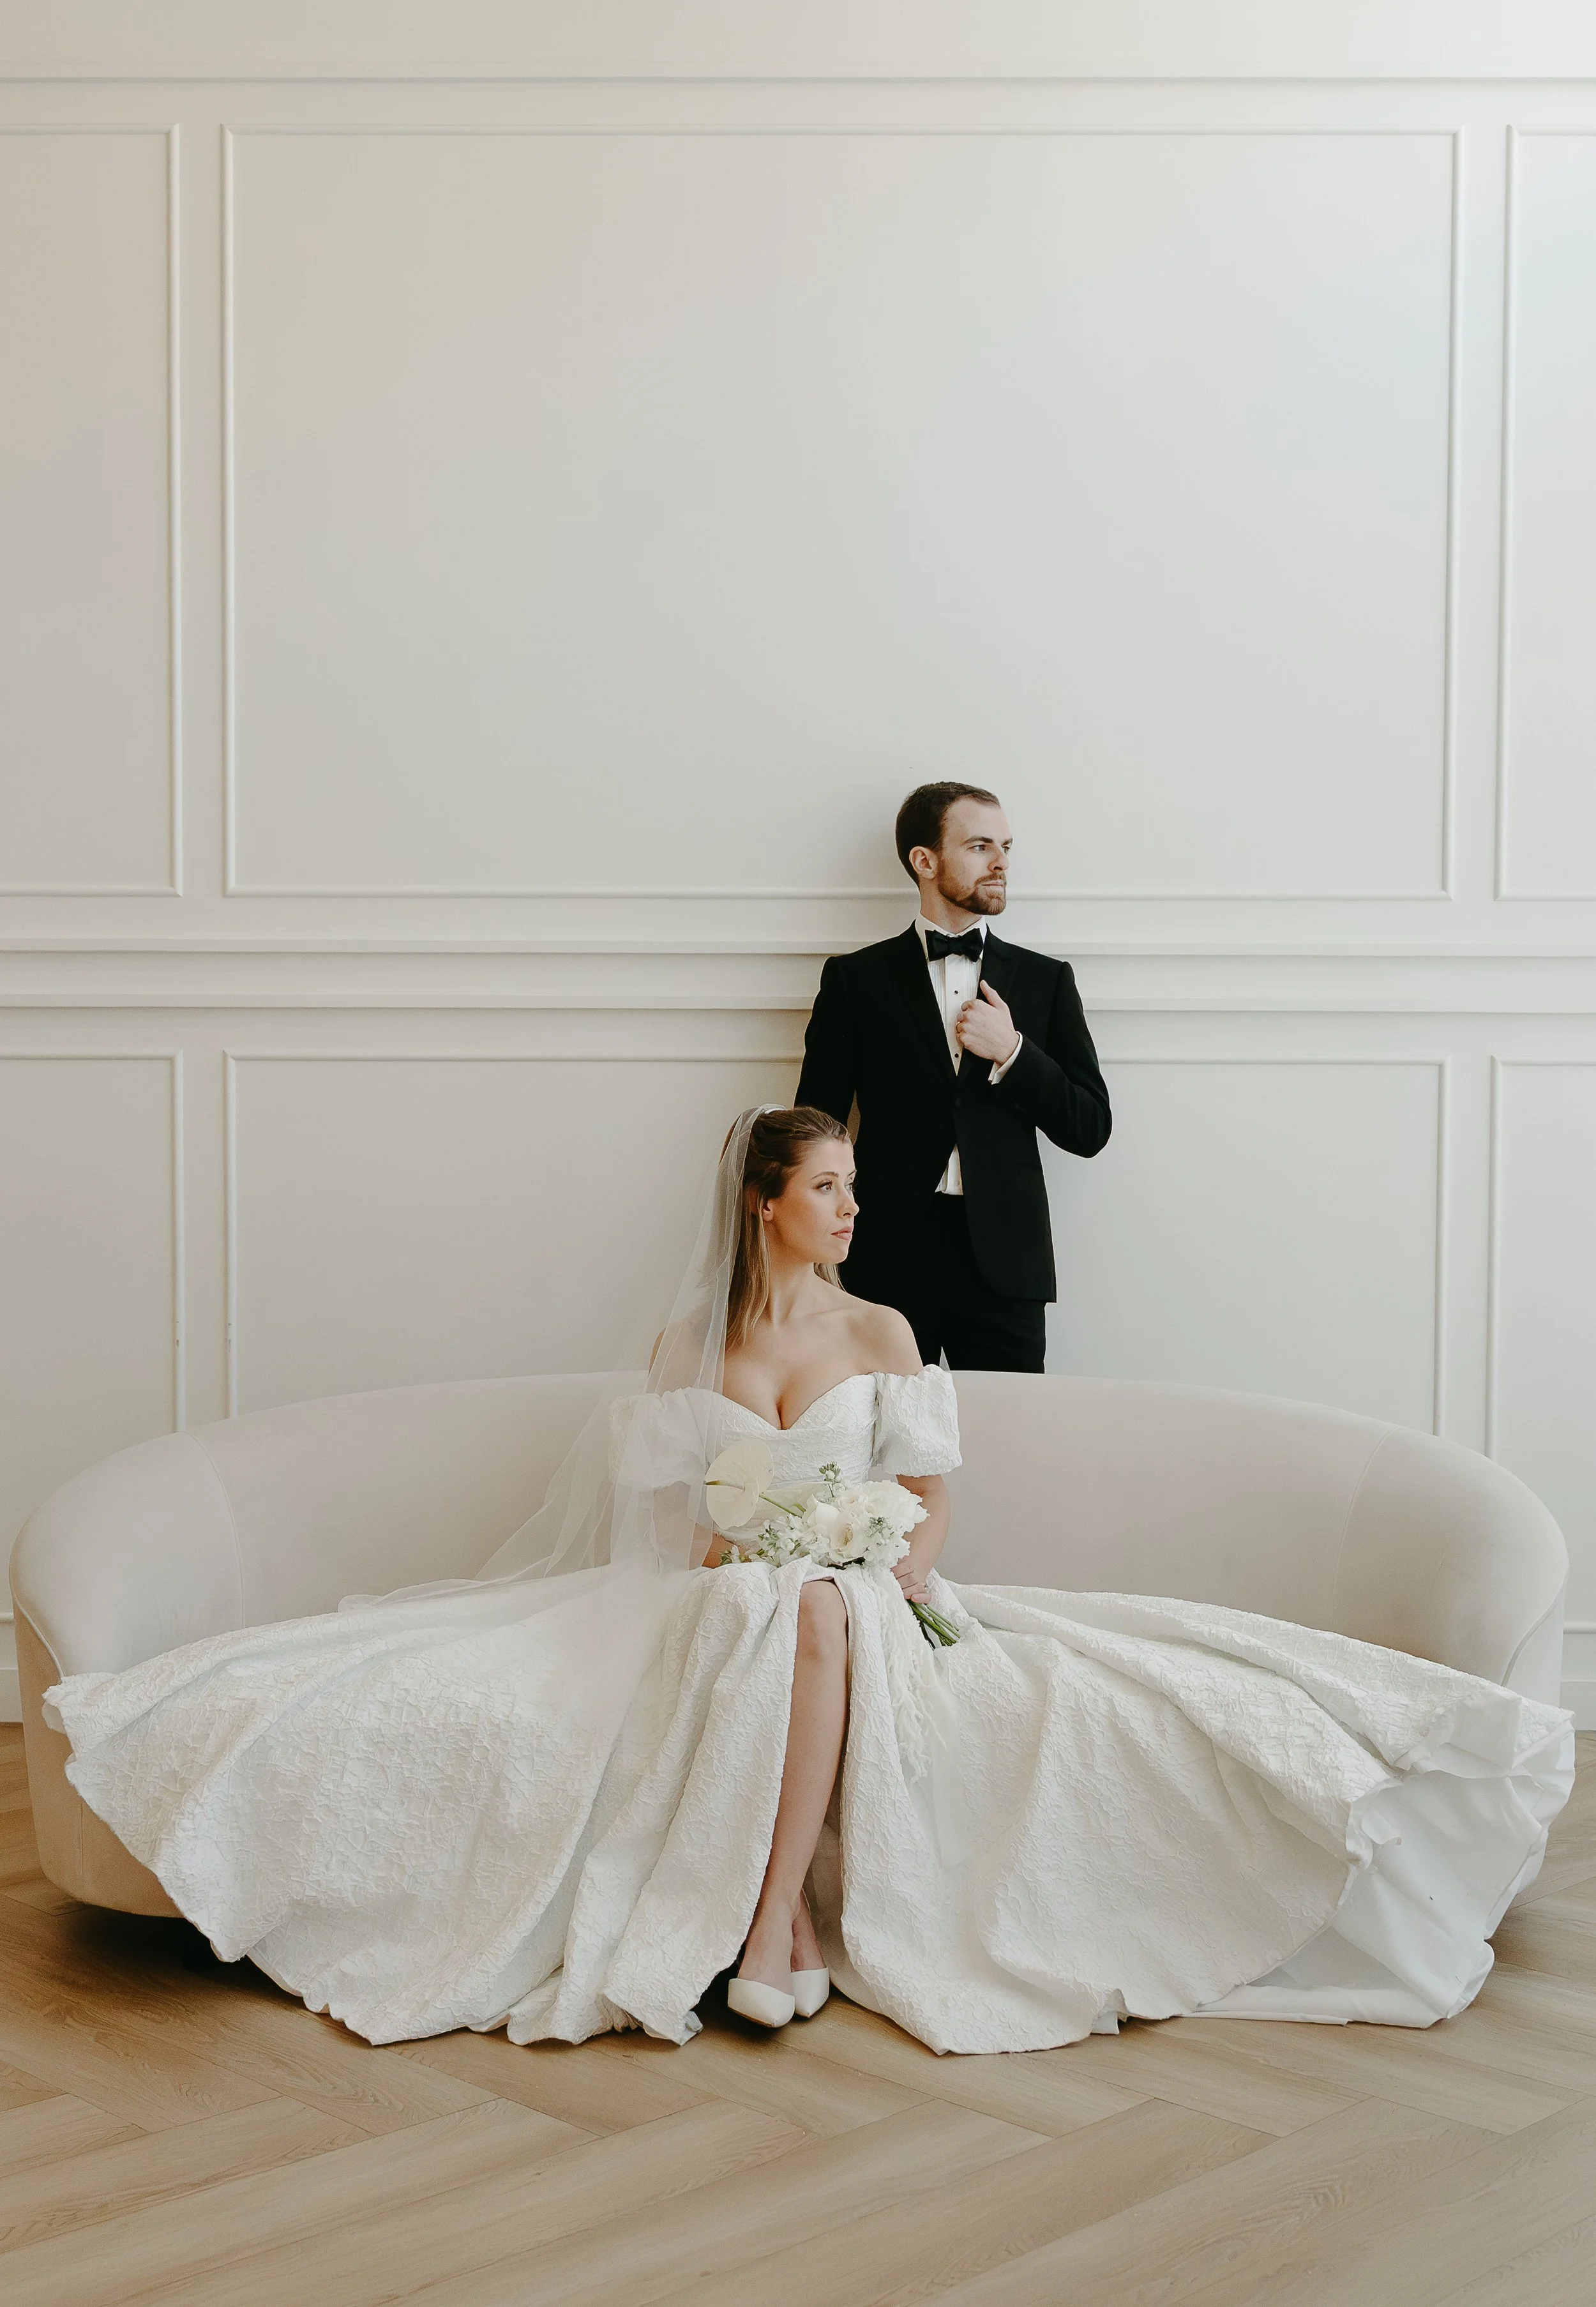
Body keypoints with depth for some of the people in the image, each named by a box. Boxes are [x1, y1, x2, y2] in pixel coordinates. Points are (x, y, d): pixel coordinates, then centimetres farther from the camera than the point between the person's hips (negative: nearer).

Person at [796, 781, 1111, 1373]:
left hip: (1005, 1264, 1)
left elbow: (1090, 1130, 8)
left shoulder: (1045, 980, 11)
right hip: (890, 1262, -1)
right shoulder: (856, 979, 6)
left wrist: (1012, 1053, -6)